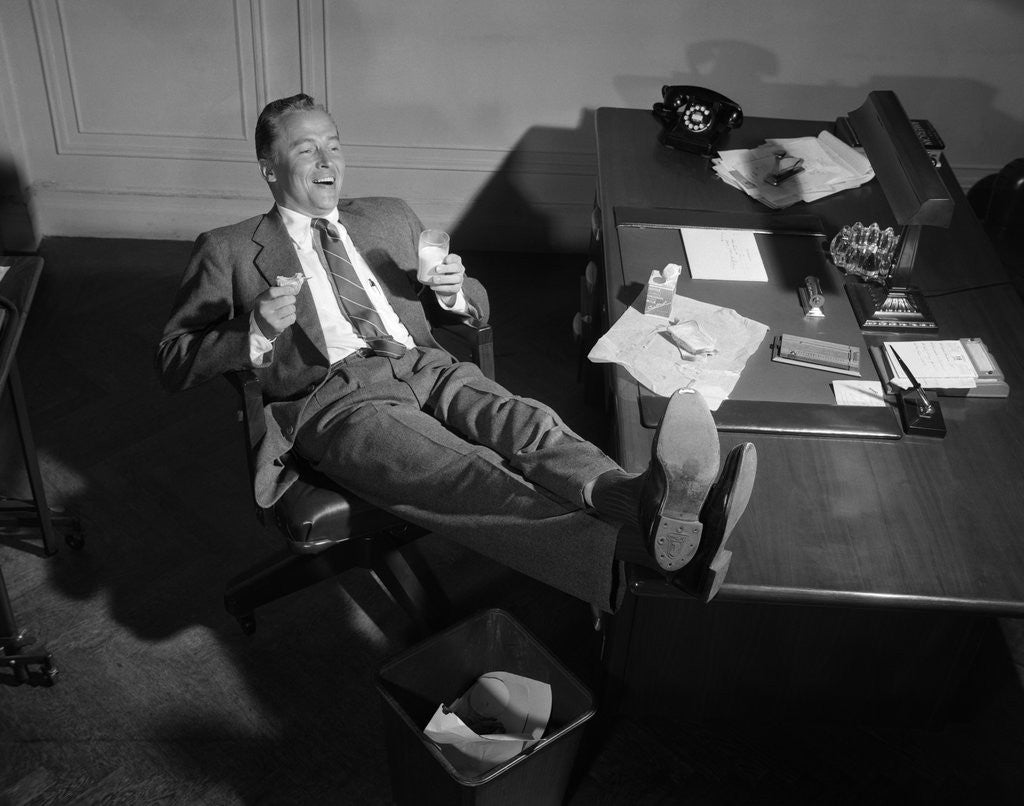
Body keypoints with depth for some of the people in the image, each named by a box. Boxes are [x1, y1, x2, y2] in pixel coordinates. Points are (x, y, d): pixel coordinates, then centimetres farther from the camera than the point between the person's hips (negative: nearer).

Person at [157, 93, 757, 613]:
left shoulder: (391, 218, 29)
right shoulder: (228, 250, 17)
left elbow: (478, 307, 30)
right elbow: (173, 362, 11)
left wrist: (452, 291, 4)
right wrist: (257, 330, -8)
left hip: (424, 367, 5)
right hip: (330, 394, -5)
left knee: (526, 424, -29)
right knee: (458, 473, -35)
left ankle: (647, 502, -57)